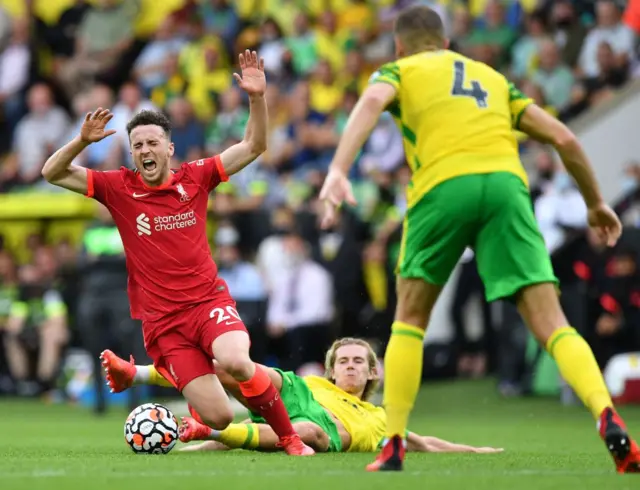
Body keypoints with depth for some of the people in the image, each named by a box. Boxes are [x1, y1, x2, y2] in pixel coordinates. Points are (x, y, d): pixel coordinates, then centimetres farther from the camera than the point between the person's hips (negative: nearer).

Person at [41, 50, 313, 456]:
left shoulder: (195, 178, 4)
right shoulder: (120, 188, 2)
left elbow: (253, 146, 4)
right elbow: (53, 174, 0)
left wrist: (257, 98, -10)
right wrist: (83, 141, -16)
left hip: (209, 300, 1)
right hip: (161, 320, -1)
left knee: (234, 361, -34)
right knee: (219, 418, -14)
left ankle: (290, 438, -11)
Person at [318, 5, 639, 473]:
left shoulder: (399, 71, 22)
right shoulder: (493, 78, 32)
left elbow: (371, 103, -3)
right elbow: (563, 137, 25)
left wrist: (338, 171, -17)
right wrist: (595, 202, 37)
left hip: (443, 185, -2)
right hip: (506, 182, 2)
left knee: (410, 317, 18)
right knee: (550, 322, -3)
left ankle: (393, 446, 13)